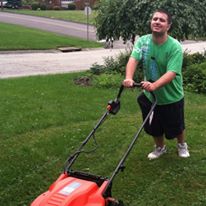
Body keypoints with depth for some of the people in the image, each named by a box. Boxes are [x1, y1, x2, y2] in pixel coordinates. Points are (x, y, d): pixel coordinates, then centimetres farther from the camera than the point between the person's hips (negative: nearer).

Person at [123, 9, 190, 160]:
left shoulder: (175, 46, -23)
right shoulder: (142, 41, -11)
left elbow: (172, 73, -32)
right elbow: (133, 59, -24)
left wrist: (154, 85, -49)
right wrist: (129, 77, -45)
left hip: (172, 97, -3)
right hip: (150, 96, 3)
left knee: (175, 127, 17)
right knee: (154, 127, 18)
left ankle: (182, 145, 48)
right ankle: (160, 147, 47)